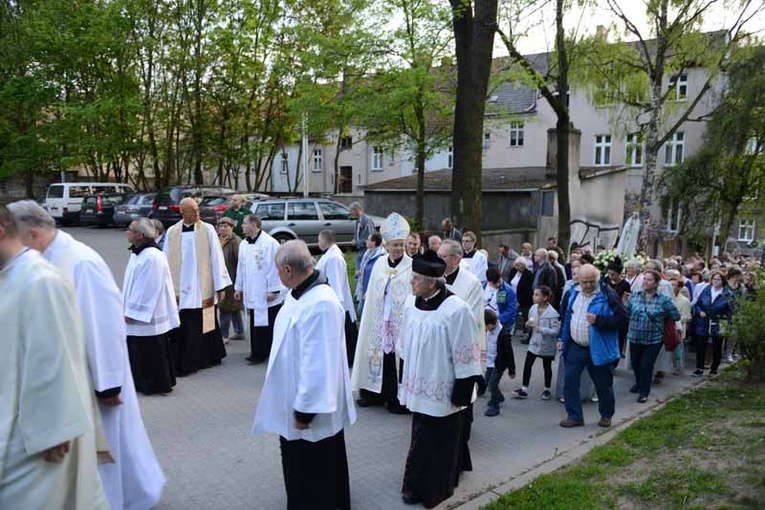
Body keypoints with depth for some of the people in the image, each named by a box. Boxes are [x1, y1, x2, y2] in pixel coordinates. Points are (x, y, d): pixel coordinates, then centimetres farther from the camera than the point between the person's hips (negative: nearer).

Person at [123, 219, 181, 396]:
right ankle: (141, 383, 27)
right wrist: (129, 310, 15)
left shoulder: (152, 257, -21)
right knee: (138, 352, 16)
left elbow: (148, 288, -22)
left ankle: (156, 385, 15)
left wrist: (132, 312, -18)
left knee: (151, 353, 3)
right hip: (138, 315, 10)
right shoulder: (137, 253, 9)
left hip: (148, 317, -9)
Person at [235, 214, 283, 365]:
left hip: (267, 294, -7)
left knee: (269, 324, 2)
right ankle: (258, 352, 20)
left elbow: (275, 267, -15)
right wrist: (238, 287, 18)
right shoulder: (244, 244, 8)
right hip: (252, 294, 7)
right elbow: (241, 267, 16)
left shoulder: (270, 243, -14)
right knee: (255, 324, 11)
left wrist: (273, 290, -16)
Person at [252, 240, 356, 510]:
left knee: (313, 479, 10)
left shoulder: (321, 305, -30)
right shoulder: (298, 294, 2)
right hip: (295, 399, 10)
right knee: (298, 466, 26)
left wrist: (305, 409, -23)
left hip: (310, 407, -9)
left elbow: (318, 363, -29)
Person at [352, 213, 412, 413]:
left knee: (396, 355, -1)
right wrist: (368, 319, 9)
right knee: (379, 353, 10)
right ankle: (375, 393, 23)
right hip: (380, 321, 4)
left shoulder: (411, 266, -7)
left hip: (400, 321, -4)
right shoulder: (379, 264, 7)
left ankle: (396, 398, 10)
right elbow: (372, 295, 11)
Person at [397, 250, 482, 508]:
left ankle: (432, 489, 27)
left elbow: (465, 357, -17)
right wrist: (406, 379, 16)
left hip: (442, 391, -6)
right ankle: (419, 484, 33)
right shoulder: (411, 303, -2)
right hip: (419, 387, 6)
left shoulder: (456, 310, -22)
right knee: (421, 438, 17)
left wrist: (461, 395, -14)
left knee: (439, 441, 9)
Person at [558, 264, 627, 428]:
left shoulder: (608, 295, -13)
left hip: (598, 349, -4)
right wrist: (562, 339, 14)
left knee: (603, 384, 10)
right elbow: (566, 316, 16)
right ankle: (574, 416, 15)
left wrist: (598, 320, -26)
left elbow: (622, 317, -16)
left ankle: (606, 415, 31)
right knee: (570, 381, 2)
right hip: (575, 347, 4)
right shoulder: (573, 293, 5)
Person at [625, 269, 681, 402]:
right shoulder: (634, 296, 1)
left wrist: (661, 317, 1)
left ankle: (644, 392, 16)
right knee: (635, 363, 18)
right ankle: (639, 382, 46)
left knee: (646, 365, -3)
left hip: (653, 340, -3)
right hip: (635, 338, 3)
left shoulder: (664, 300, -8)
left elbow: (676, 316, -2)